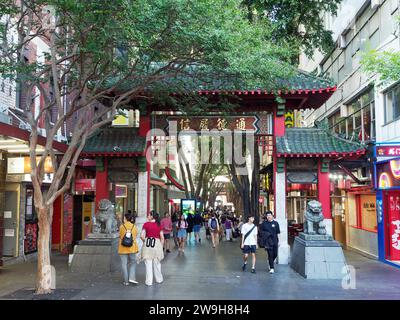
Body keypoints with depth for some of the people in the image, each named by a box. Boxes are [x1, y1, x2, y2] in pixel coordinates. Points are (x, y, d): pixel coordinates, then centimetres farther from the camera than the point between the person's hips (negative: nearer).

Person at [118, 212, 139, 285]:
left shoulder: (122, 226, -5)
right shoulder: (134, 226, 1)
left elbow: (120, 238, 1)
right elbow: (135, 237, 6)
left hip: (123, 248, -1)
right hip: (132, 247, 1)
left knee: (124, 264, 6)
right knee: (133, 262, 15)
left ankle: (126, 281, 10)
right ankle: (132, 277, 0)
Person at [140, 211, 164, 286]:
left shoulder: (146, 224, -5)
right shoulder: (159, 225, 1)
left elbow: (142, 236, -10)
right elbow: (162, 238, 1)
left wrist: (145, 241, 9)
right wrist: (161, 246, 12)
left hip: (147, 244, -2)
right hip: (156, 243, 2)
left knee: (148, 264, 5)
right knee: (156, 263, 16)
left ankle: (149, 281, 8)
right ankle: (159, 279, 27)